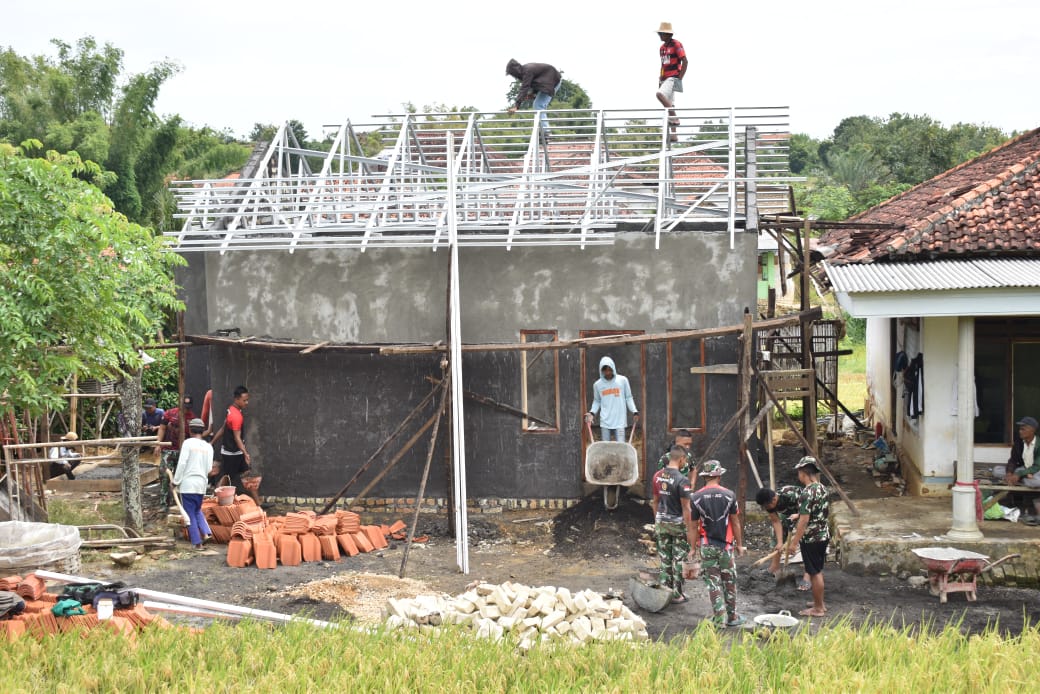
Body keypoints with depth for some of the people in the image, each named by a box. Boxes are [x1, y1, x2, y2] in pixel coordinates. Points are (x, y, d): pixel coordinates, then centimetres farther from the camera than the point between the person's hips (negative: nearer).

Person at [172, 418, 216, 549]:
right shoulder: (208, 447, 5)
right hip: (201, 484, 5)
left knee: (190, 514, 3)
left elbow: (181, 464, -12)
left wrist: (176, 481, -4)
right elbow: (209, 469, 5)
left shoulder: (188, 443, -9)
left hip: (187, 483, -5)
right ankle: (205, 533, 3)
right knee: (197, 510, 22)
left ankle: (197, 542, 1)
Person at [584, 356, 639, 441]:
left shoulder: (622, 380, 0)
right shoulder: (597, 384, 5)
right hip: (605, 422, 2)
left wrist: (634, 411, -3)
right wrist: (592, 413, 0)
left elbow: (628, 398, 8)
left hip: (620, 421, -2)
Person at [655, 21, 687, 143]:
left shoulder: (676, 45, -8)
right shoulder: (662, 47, 17)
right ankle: (673, 135, 6)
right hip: (665, 79, 9)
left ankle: (674, 119, -20)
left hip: (673, 78, -9)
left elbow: (685, 62, -12)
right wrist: (660, 79, 16)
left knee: (660, 94, -30)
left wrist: (680, 78, -14)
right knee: (669, 106, 5)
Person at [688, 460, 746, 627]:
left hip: (706, 546, 0)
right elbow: (735, 522, -1)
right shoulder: (729, 495, -6)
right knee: (729, 581, 13)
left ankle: (719, 618, 1)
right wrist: (740, 544, 8)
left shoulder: (696, 497, -5)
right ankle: (732, 616, 19)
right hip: (726, 544, 0)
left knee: (713, 582, 5)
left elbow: (693, 525, -2)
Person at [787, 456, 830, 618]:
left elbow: (804, 520, -25)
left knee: (814, 573, 0)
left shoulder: (807, 493, -23)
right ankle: (819, 603, 31)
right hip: (823, 534, 9)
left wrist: (794, 542, -21)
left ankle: (818, 609, 8)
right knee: (818, 571, 20)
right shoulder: (822, 488, 5)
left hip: (811, 538, -9)